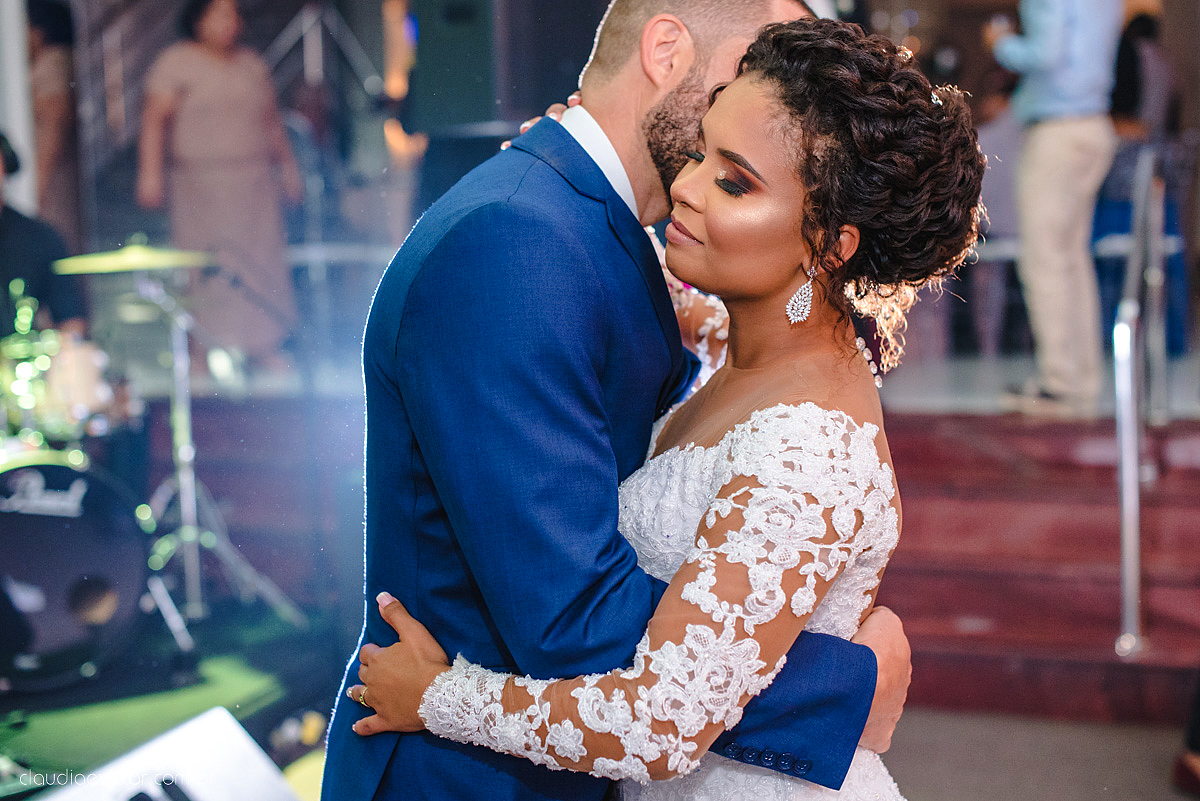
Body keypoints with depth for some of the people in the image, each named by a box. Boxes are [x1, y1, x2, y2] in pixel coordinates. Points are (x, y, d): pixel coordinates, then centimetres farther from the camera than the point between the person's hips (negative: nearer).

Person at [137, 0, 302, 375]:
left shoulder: (253, 65, 14)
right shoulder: (176, 62, -1)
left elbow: (272, 121, 20)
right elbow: (155, 118, -8)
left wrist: (288, 167, 16)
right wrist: (150, 172, -17)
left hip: (255, 181, 4)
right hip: (200, 185, -4)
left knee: (264, 259, 1)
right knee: (207, 267, -5)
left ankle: (265, 347, 8)